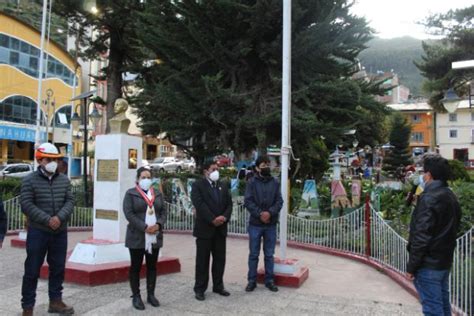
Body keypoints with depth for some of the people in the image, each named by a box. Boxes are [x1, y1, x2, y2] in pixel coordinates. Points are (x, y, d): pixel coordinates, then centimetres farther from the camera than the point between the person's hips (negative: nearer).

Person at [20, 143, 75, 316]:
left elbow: (70, 201, 2)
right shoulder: (29, 180, -4)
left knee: (58, 268, 12)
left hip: (60, 232, 4)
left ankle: (55, 301, 26)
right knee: (32, 270, 3)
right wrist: (47, 220, -19)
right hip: (38, 232, -4)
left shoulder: (64, 180, 7)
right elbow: (26, 205, -12)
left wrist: (59, 217, -16)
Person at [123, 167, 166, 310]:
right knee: (136, 267, 5)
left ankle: (151, 295, 21)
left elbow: (163, 212, 9)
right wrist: (144, 227, -19)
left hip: (155, 237, 4)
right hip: (137, 237, -4)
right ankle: (136, 296, 15)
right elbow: (129, 214, -12)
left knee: (152, 266, 10)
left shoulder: (157, 194, 12)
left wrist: (158, 225, -11)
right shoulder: (131, 194, -2)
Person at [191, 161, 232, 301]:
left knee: (220, 259, 11)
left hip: (221, 228, 6)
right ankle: (199, 289, 13)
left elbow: (229, 204, 7)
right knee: (202, 260, 3)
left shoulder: (223, 186, 13)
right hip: (205, 228, -5)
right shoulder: (198, 185, -6)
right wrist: (212, 219, -21)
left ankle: (218, 286, 24)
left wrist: (225, 217, -11)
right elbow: (199, 204, -17)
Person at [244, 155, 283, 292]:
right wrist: (260, 214, -17)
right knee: (253, 254, 7)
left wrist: (270, 212, -16)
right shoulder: (251, 182, -2)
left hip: (271, 224, 2)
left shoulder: (275, 182, 5)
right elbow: (248, 201, -8)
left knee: (269, 254, 11)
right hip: (255, 224, -2)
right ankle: (252, 281, 18)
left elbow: (279, 201, 0)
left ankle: (269, 280, 23)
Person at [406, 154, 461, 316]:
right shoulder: (451, 196, 9)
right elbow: (453, 229, 16)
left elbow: (421, 237, -22)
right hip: (445, 261, 9)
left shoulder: (429, 198, -19)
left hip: (429, 265, -9)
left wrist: (411, 266, -15)